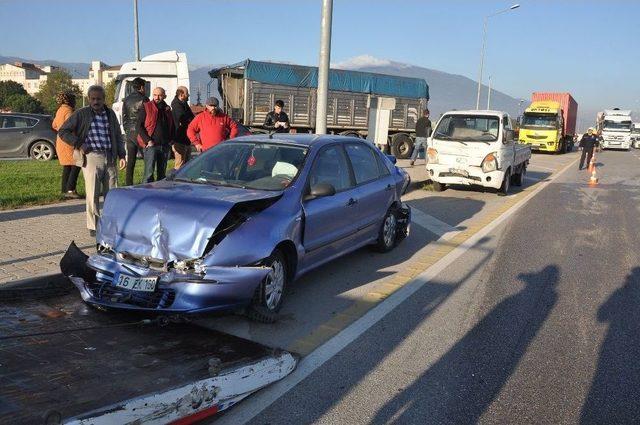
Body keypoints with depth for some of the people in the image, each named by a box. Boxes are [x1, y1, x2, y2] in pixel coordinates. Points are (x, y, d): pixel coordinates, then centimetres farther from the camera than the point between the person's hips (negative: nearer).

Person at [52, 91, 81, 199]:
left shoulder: (60, 110, 17)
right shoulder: (68, 110, -13)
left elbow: (54, 125, 27)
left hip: (61, 141, 10)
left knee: (67, 166, 11)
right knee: (75, 166, -11)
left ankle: (64, 190, 13)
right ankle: (70, 190, -17)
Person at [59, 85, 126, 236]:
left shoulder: (110, 114, 15)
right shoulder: (81, 114, 3)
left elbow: (118, 136, 21)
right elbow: (62, 131, 3)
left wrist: (121, 156, 12)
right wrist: (79, 144, -6)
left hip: (110, 157, 4)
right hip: (92, 157, -4)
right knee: (93, 194, -3)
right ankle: (94, 227, 5)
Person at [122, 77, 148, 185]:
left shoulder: (127, 99, 12)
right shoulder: (143, 99, -7)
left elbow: (124, 117, 15)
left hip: (130, 133, 6)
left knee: (130, 161, 8)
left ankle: (128, 184, 9)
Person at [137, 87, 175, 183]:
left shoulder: (167, 109, 14)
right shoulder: (146, 107, -1)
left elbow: (172, 127, 25)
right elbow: (139, 126, -5)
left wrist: (171, 140, 9)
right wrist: (148, 141, -14)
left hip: (165, 146, 5)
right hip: (151, 145, -5)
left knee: (162, 174, 11)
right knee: (149, 173, -10)